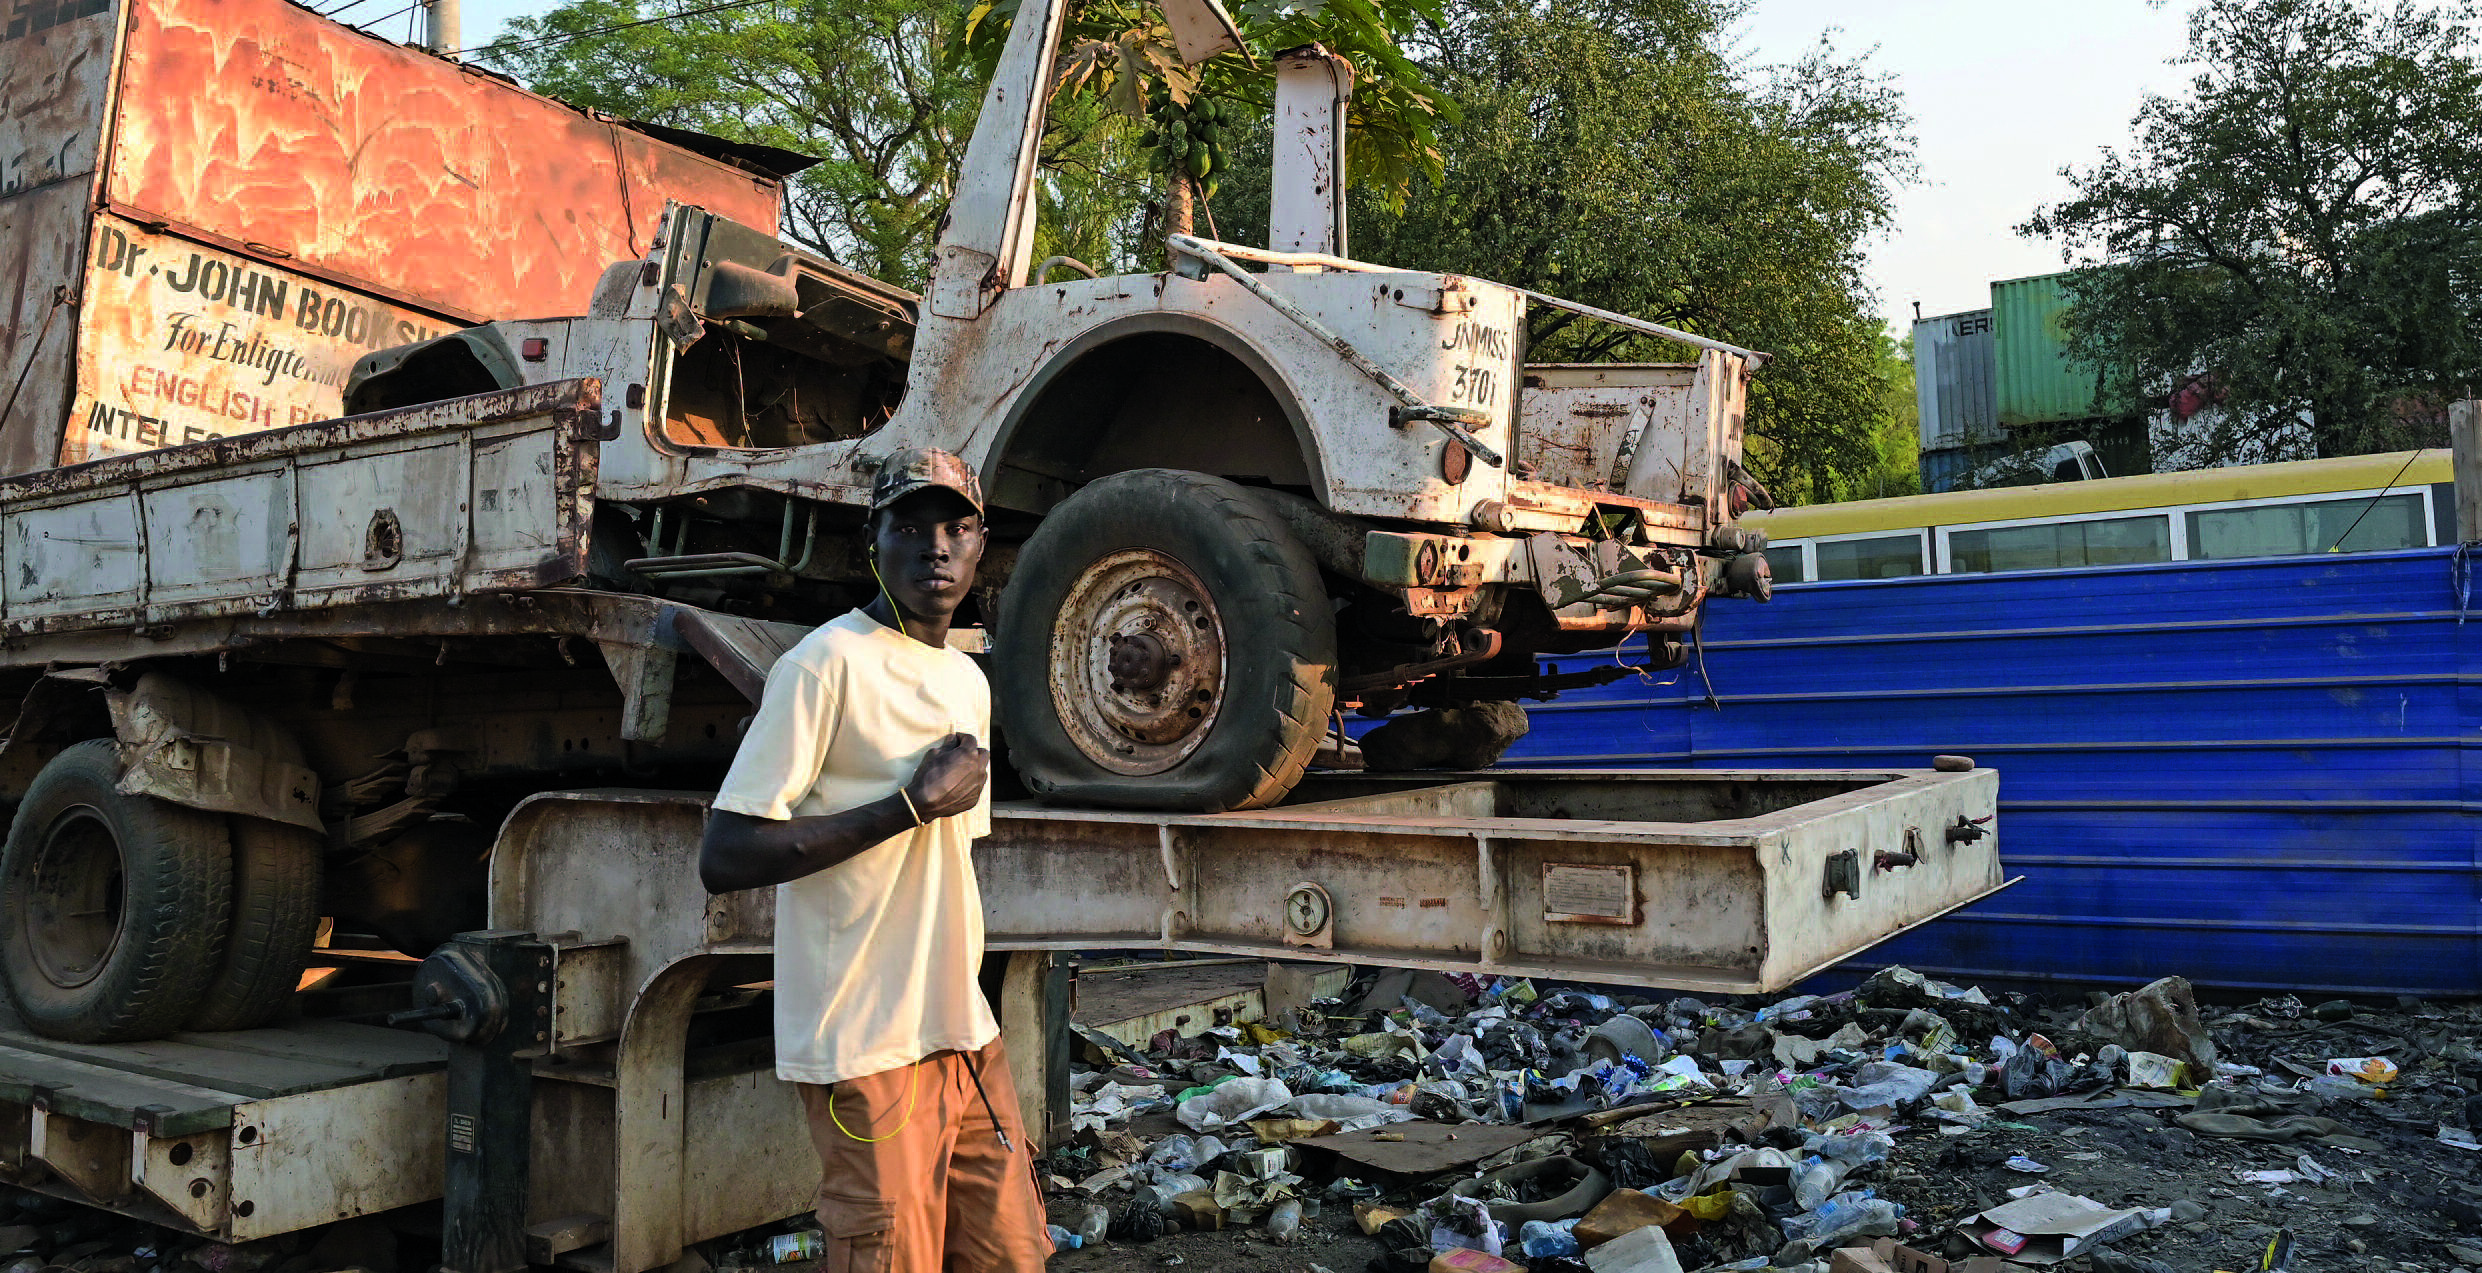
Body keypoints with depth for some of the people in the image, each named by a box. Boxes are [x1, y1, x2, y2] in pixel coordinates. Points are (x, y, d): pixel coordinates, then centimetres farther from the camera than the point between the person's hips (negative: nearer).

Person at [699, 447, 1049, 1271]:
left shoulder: (970, 682, 13)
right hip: (869, 1050, -7)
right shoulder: (827, 664, -12)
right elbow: (723, 858, -19)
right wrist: (914, 803, -19)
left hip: (968, 1038, 8)